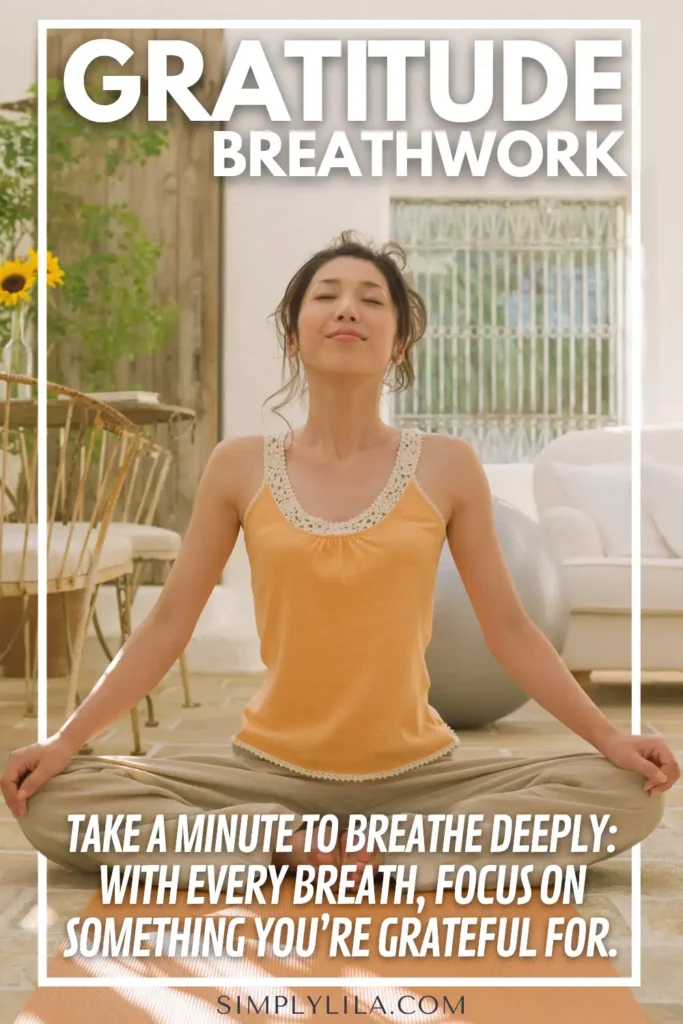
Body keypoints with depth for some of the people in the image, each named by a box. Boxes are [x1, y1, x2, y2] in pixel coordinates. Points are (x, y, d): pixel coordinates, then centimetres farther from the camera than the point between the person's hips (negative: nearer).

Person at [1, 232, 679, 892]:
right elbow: (167, 624, 2)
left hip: (416, 773, 0)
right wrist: (65, 740, -6)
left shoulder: (446, 467, -2)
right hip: (268, 771, 0)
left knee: (626, 793, -19)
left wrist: (610, 738, -6)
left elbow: (508, 628, 2)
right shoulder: (239, 467, -1)